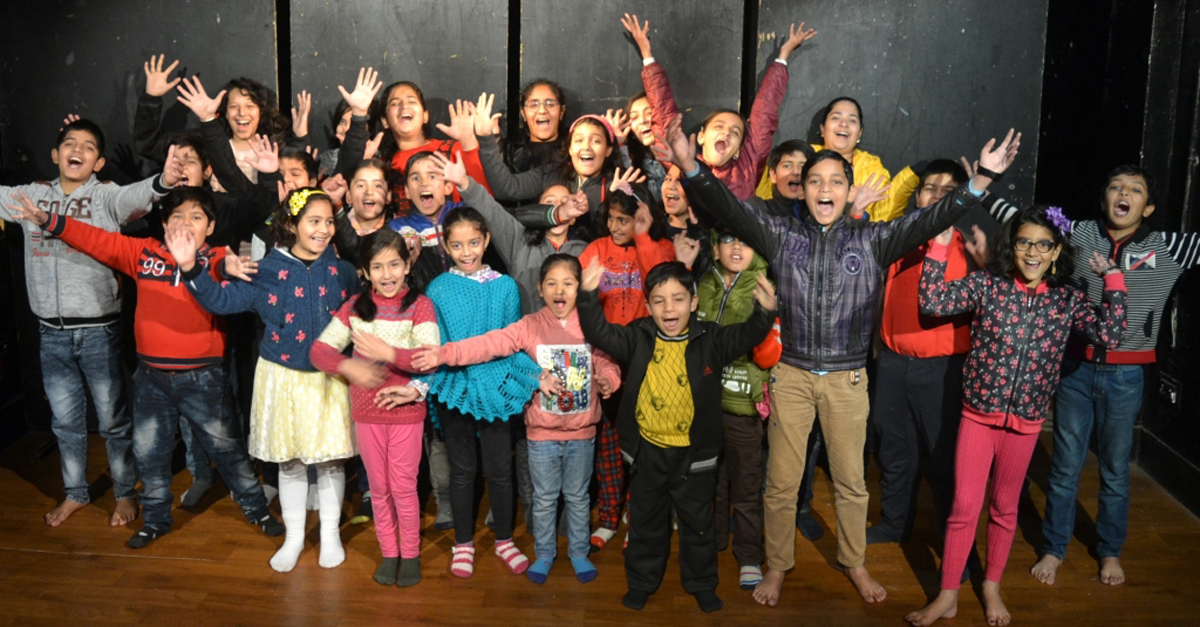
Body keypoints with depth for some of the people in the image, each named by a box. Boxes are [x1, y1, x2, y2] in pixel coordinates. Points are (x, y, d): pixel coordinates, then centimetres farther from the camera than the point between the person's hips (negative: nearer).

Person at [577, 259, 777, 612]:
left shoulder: (710, 339, -8)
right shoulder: (638, 337, -5)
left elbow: (746, 336, -20)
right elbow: (600, 334, -13)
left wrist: (764, 313, -40)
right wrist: (589, 296, -28)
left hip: (693, 452, -1)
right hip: (647, 450, 1)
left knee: (697, 522, 15)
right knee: (646, 521, 17)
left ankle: (701, 583, 34)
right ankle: (642, 581, 35)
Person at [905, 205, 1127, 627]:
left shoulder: (1068, 300, -1)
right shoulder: (987, 285, -5)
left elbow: (1109, 337, -14)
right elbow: (932, 302, -14)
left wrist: (1113, 279, -13)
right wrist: (940, 246, -17)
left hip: (1026, 422, 1)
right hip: (978, 415, -1)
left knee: (1005, 507, 16)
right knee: (964, 507, 3)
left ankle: (992, 587, 34)